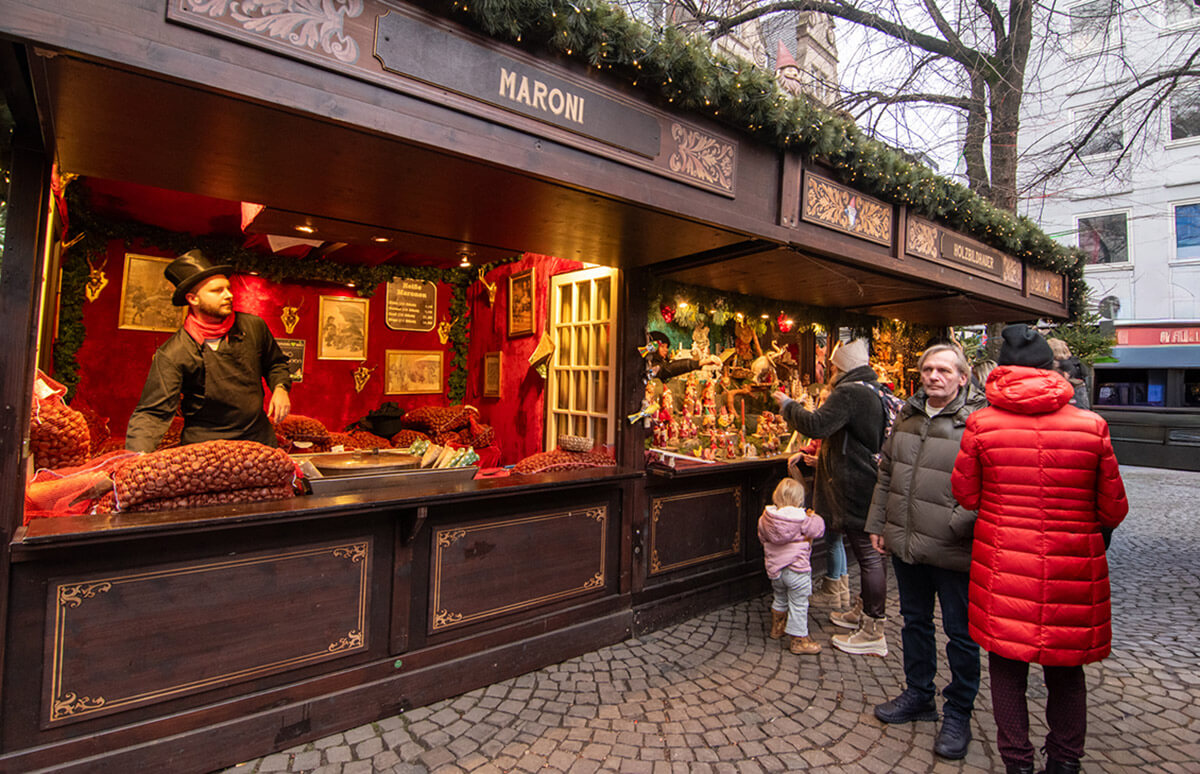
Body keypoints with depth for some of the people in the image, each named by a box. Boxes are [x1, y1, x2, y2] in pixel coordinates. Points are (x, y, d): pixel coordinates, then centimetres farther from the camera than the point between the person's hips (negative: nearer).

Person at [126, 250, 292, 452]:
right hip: (205, 450, -3)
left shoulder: (254, 326, 1)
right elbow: (152, 413, -13)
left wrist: (280, 388, -2)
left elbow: (275, 363, 18)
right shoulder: (171, 355, -11)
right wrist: (138, 460, -30)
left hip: (260, 439, 3)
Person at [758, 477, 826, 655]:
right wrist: (813, 517, 12)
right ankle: (799, 640, 15)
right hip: (797, 570, -5)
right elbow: (818, 529, -5)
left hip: (774, 568, 6)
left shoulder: (766, 517, -4)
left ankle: (777, 627, 42)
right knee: (798, 604, 6)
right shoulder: (802, 519, -17)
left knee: (779, 598, 26)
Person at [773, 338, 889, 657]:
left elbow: (817, 425, -28)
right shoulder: (874, 391, 14)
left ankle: (872, 633, 6)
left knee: (868, 555, -4)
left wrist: (788, 405, -13)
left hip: (856, 489, -10)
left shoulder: (849, 393, -18)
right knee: (869, 553, 18)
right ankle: (864, 613, 33)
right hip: (870, 483, 10)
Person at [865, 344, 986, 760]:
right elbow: (887, 473, 13)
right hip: (906, 544, 6)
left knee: (960, 633, 11)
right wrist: (877, 523, 12)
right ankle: (918, 695, 40)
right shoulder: (908, 414, 7)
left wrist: (958, 526, -23)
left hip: (953, 552, -6)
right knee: (915, 621, 21)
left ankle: (958, 714, 31)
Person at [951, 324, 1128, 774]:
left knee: (1007, 665, 14)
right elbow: (1114, 508, 1)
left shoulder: (981, 424, -11)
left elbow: (965, 494, -1)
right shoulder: (1092, 425, -7)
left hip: (1002, 567, -1)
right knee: (1066, 669, 21)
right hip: (1072, 569, 2)